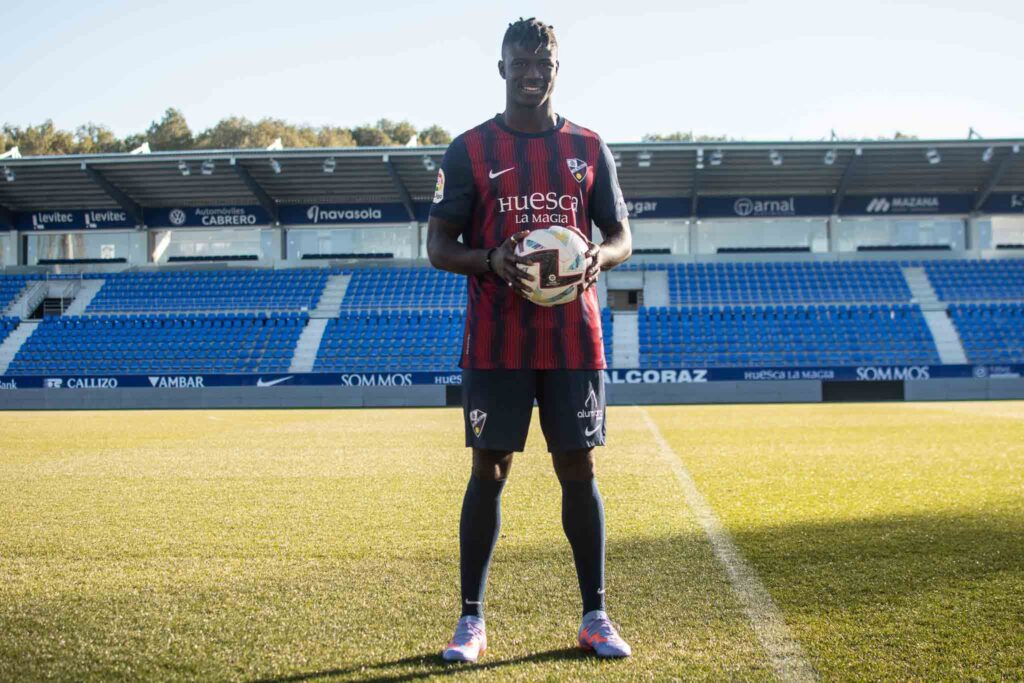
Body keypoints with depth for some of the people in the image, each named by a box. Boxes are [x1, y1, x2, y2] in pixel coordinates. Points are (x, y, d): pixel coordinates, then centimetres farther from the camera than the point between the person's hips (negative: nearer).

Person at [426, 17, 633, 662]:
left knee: (579, 470, 4)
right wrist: (489, 260, -18)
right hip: (495, 343, -1)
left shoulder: (589, 148, 9)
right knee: (489, 472, 1)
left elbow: (622, 236, 12)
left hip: (574, 340, 2)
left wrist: (600, 258, -12)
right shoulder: (470, 150, 3)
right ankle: (471, 620, 13)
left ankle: (596, 616, 16)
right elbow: (439, 245, 3)